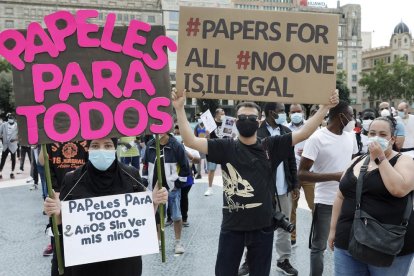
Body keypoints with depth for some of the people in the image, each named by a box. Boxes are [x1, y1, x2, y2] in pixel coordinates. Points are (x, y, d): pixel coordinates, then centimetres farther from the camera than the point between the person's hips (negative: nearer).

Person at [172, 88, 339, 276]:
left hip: (262, 227, 1)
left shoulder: (271, 147, 1)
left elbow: (303, 133, -2)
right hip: (232, 227, -1)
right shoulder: (226, 148, -2)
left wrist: (325, 107, -9)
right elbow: (191, 141, -9)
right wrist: (180, 108, -17)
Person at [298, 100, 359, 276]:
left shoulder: (350, 136, 4)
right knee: (318, 247, 8)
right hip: (325, 202, -6)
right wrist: (335, 176, -23)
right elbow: (302, 174, -17)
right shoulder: (317, 138, -15)